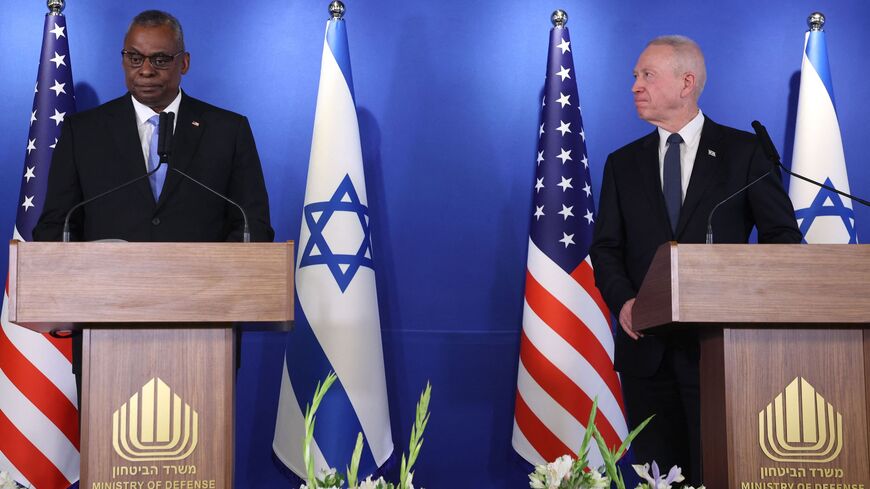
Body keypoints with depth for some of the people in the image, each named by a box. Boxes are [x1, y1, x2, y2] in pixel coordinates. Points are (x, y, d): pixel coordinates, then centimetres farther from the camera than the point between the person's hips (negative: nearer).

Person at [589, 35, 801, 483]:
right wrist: (622, 301, -10)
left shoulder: (744, 151, 4)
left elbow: (783, 236, 3)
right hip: (647, 348, 3)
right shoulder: (623, 164, 14)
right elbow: (606, 248, 10)